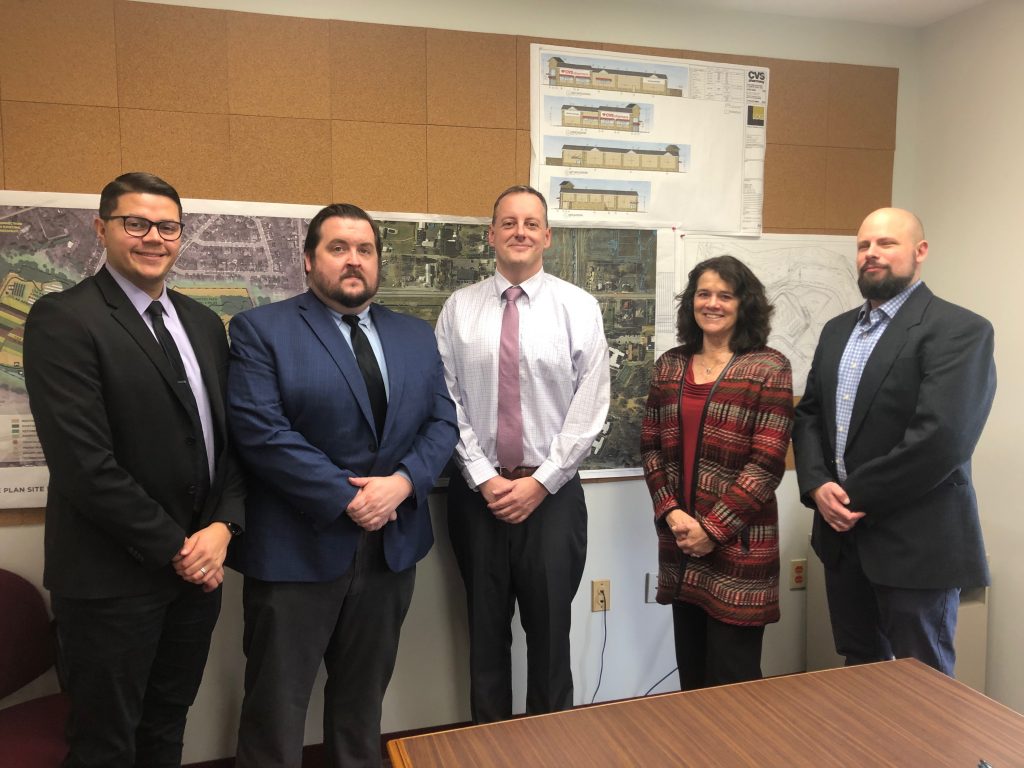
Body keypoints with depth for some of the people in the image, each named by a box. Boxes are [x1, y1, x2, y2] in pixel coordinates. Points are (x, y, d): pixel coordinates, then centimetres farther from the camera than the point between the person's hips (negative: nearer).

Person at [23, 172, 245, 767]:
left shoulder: (204, 323, 10)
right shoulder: (63, 318, -12)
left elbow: (232, 434, 9)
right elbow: (83, 462, -19)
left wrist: (223, 526, -6)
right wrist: (173, 548, -14)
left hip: (198, 564, 6)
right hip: (113, 578, -6)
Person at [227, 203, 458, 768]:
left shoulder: (416, 336, 10)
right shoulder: (261, 330, -5)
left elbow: (442, 421, 6)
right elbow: (260, 429, -16)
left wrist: (403, 482, -12)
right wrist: (346, 497, -18)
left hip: (391, 545, 5)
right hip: (297, 548, -4)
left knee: (363, 695, 21)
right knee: (277, 705, 10)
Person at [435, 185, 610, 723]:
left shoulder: (579, 308, -2)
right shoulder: (459, 308, 1)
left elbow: (589, 409, -5)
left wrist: (539, 482, -9)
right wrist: (484, 478, -8)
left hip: (552, 492, -1)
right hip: (477, 491, 1)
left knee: (550, 629, 9)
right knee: (485, 628, 14)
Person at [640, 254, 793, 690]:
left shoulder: (768, 368, -5)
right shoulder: (670, 366, 9)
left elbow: (767, 462, -10)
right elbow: (651, 447, 8)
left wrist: (713, 528, -13)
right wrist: (670, 513, -6)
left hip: (738, 546, -4)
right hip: (679, 544, 4)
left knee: (732, 682, 5)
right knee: (690, 675, 16)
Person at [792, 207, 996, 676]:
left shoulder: (959, 330, -11)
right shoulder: (837, 330, 13)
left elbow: (942, 438, -22)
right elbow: (808, 414, 9)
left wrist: (858, 496, -15)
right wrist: (817, 486, -8)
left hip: (916, 541, -6)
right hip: (843, 533, 7)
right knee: (859, 671, 19)